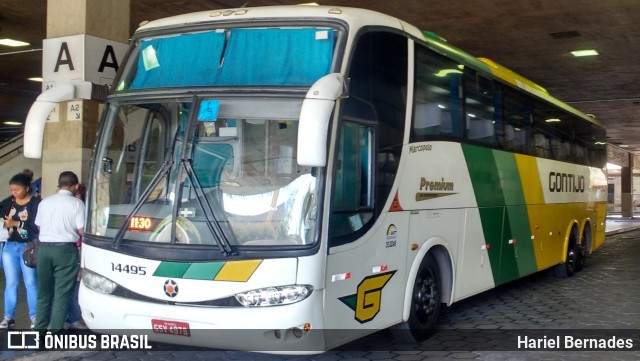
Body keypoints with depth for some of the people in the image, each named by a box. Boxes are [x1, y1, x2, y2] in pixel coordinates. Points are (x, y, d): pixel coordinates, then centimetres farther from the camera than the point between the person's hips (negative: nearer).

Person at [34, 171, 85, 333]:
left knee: (43, 291, 15)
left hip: (44, 248, 5)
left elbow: (39, 226, 13)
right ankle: (55, 331, -1)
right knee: (62, 293, 0)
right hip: (65, 249, -5)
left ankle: (40, 328, 20)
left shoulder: (44, 202, 8)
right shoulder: (77, 203, -7)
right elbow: (82, 231, -10)